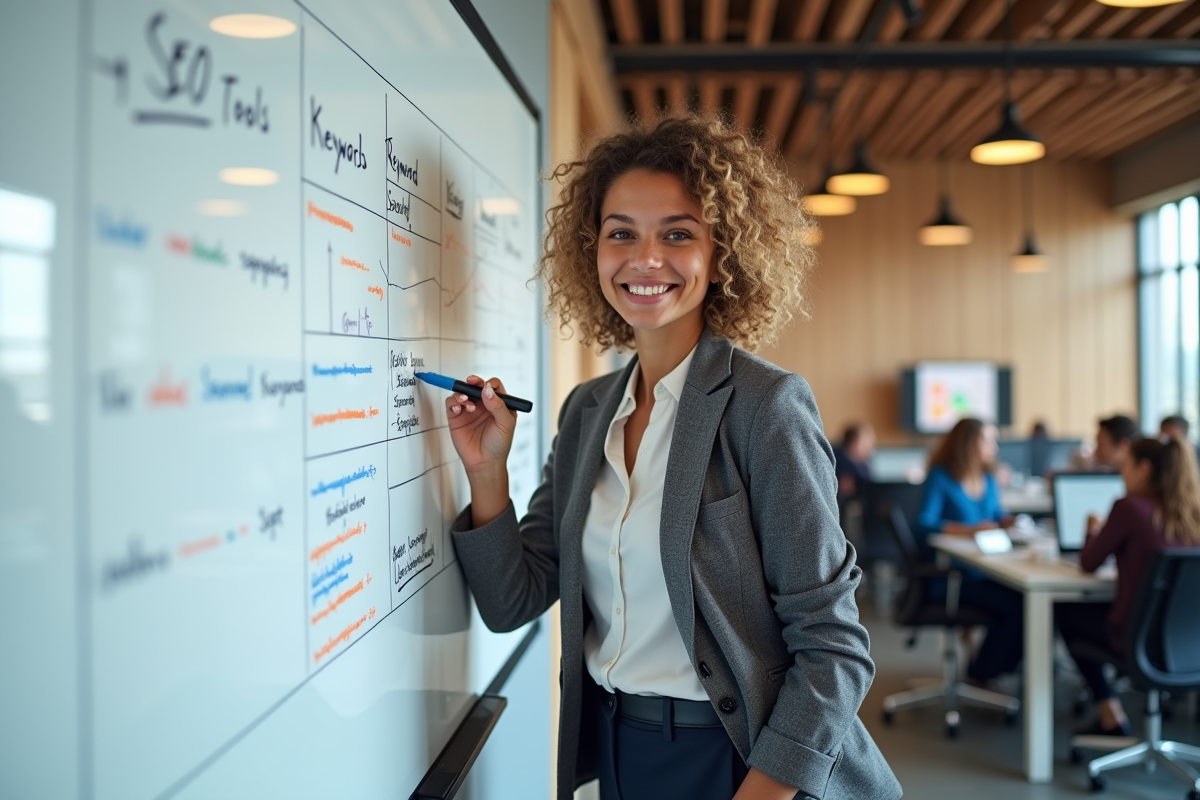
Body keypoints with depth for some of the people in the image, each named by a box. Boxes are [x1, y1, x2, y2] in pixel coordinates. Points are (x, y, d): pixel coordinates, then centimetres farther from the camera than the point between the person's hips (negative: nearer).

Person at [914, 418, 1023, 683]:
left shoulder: (988, 480, 15)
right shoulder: (940, 478, -6)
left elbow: (997, 515, 26)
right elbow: (924, 524, -16)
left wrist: (1008, 522, 3)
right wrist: (969, 530, -26)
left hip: (985, 569, 7)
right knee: (1012, 605, -24)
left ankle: (1005, 665, 1)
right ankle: (982, 673, -3)